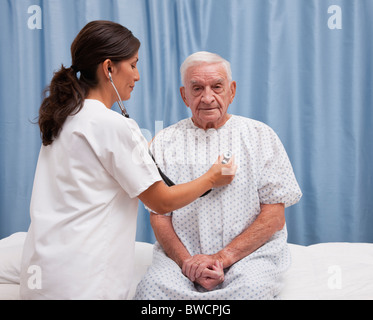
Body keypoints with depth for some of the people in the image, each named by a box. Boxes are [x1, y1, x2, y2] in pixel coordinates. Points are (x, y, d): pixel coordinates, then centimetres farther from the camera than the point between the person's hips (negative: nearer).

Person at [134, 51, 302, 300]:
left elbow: (275, 216, 0)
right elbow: (159, 216, 5)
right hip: (182, 254, 1)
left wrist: (223, 257, -12)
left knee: (252, 289, -33)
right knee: (151, 288, -29)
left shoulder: (261, 136, 6)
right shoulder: (164, 142, 9)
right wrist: (186, 261, -14)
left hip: (251, 252, 0)